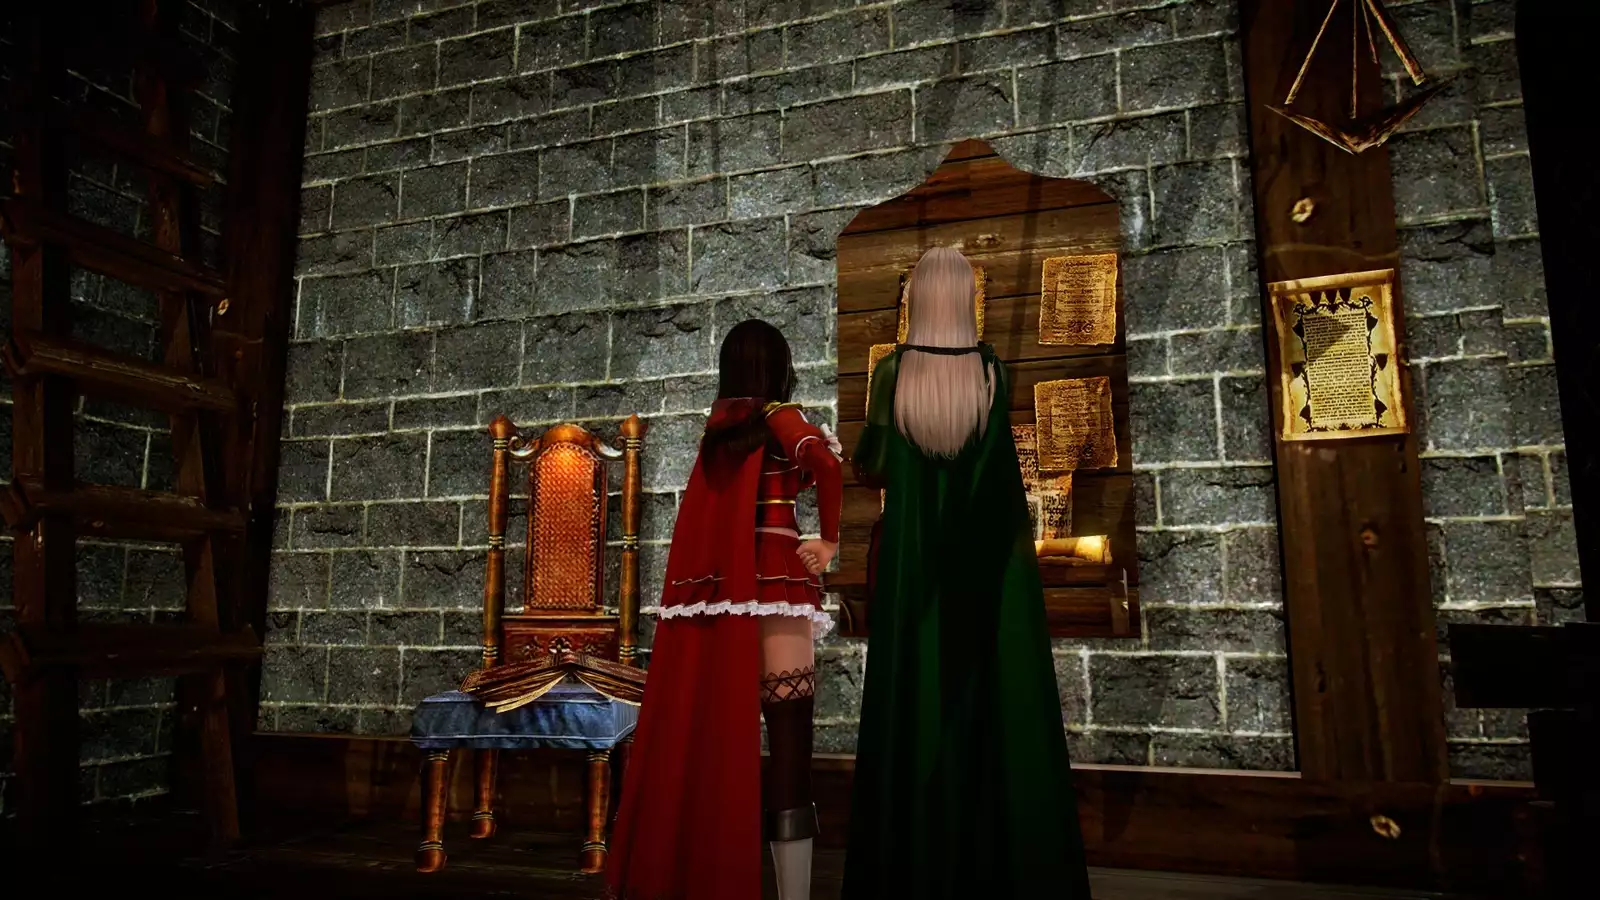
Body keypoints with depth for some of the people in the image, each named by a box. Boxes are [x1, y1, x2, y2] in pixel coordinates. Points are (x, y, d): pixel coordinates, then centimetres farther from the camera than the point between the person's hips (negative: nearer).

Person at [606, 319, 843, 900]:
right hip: (769, 582, -6)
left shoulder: (719, 422, 15)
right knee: (787, 745, -4)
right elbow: (824, 461, -21)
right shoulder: (778, 417, -1)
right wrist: (828, 542, -9)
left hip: (714, 585, 6)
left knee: (706, 737, 11)